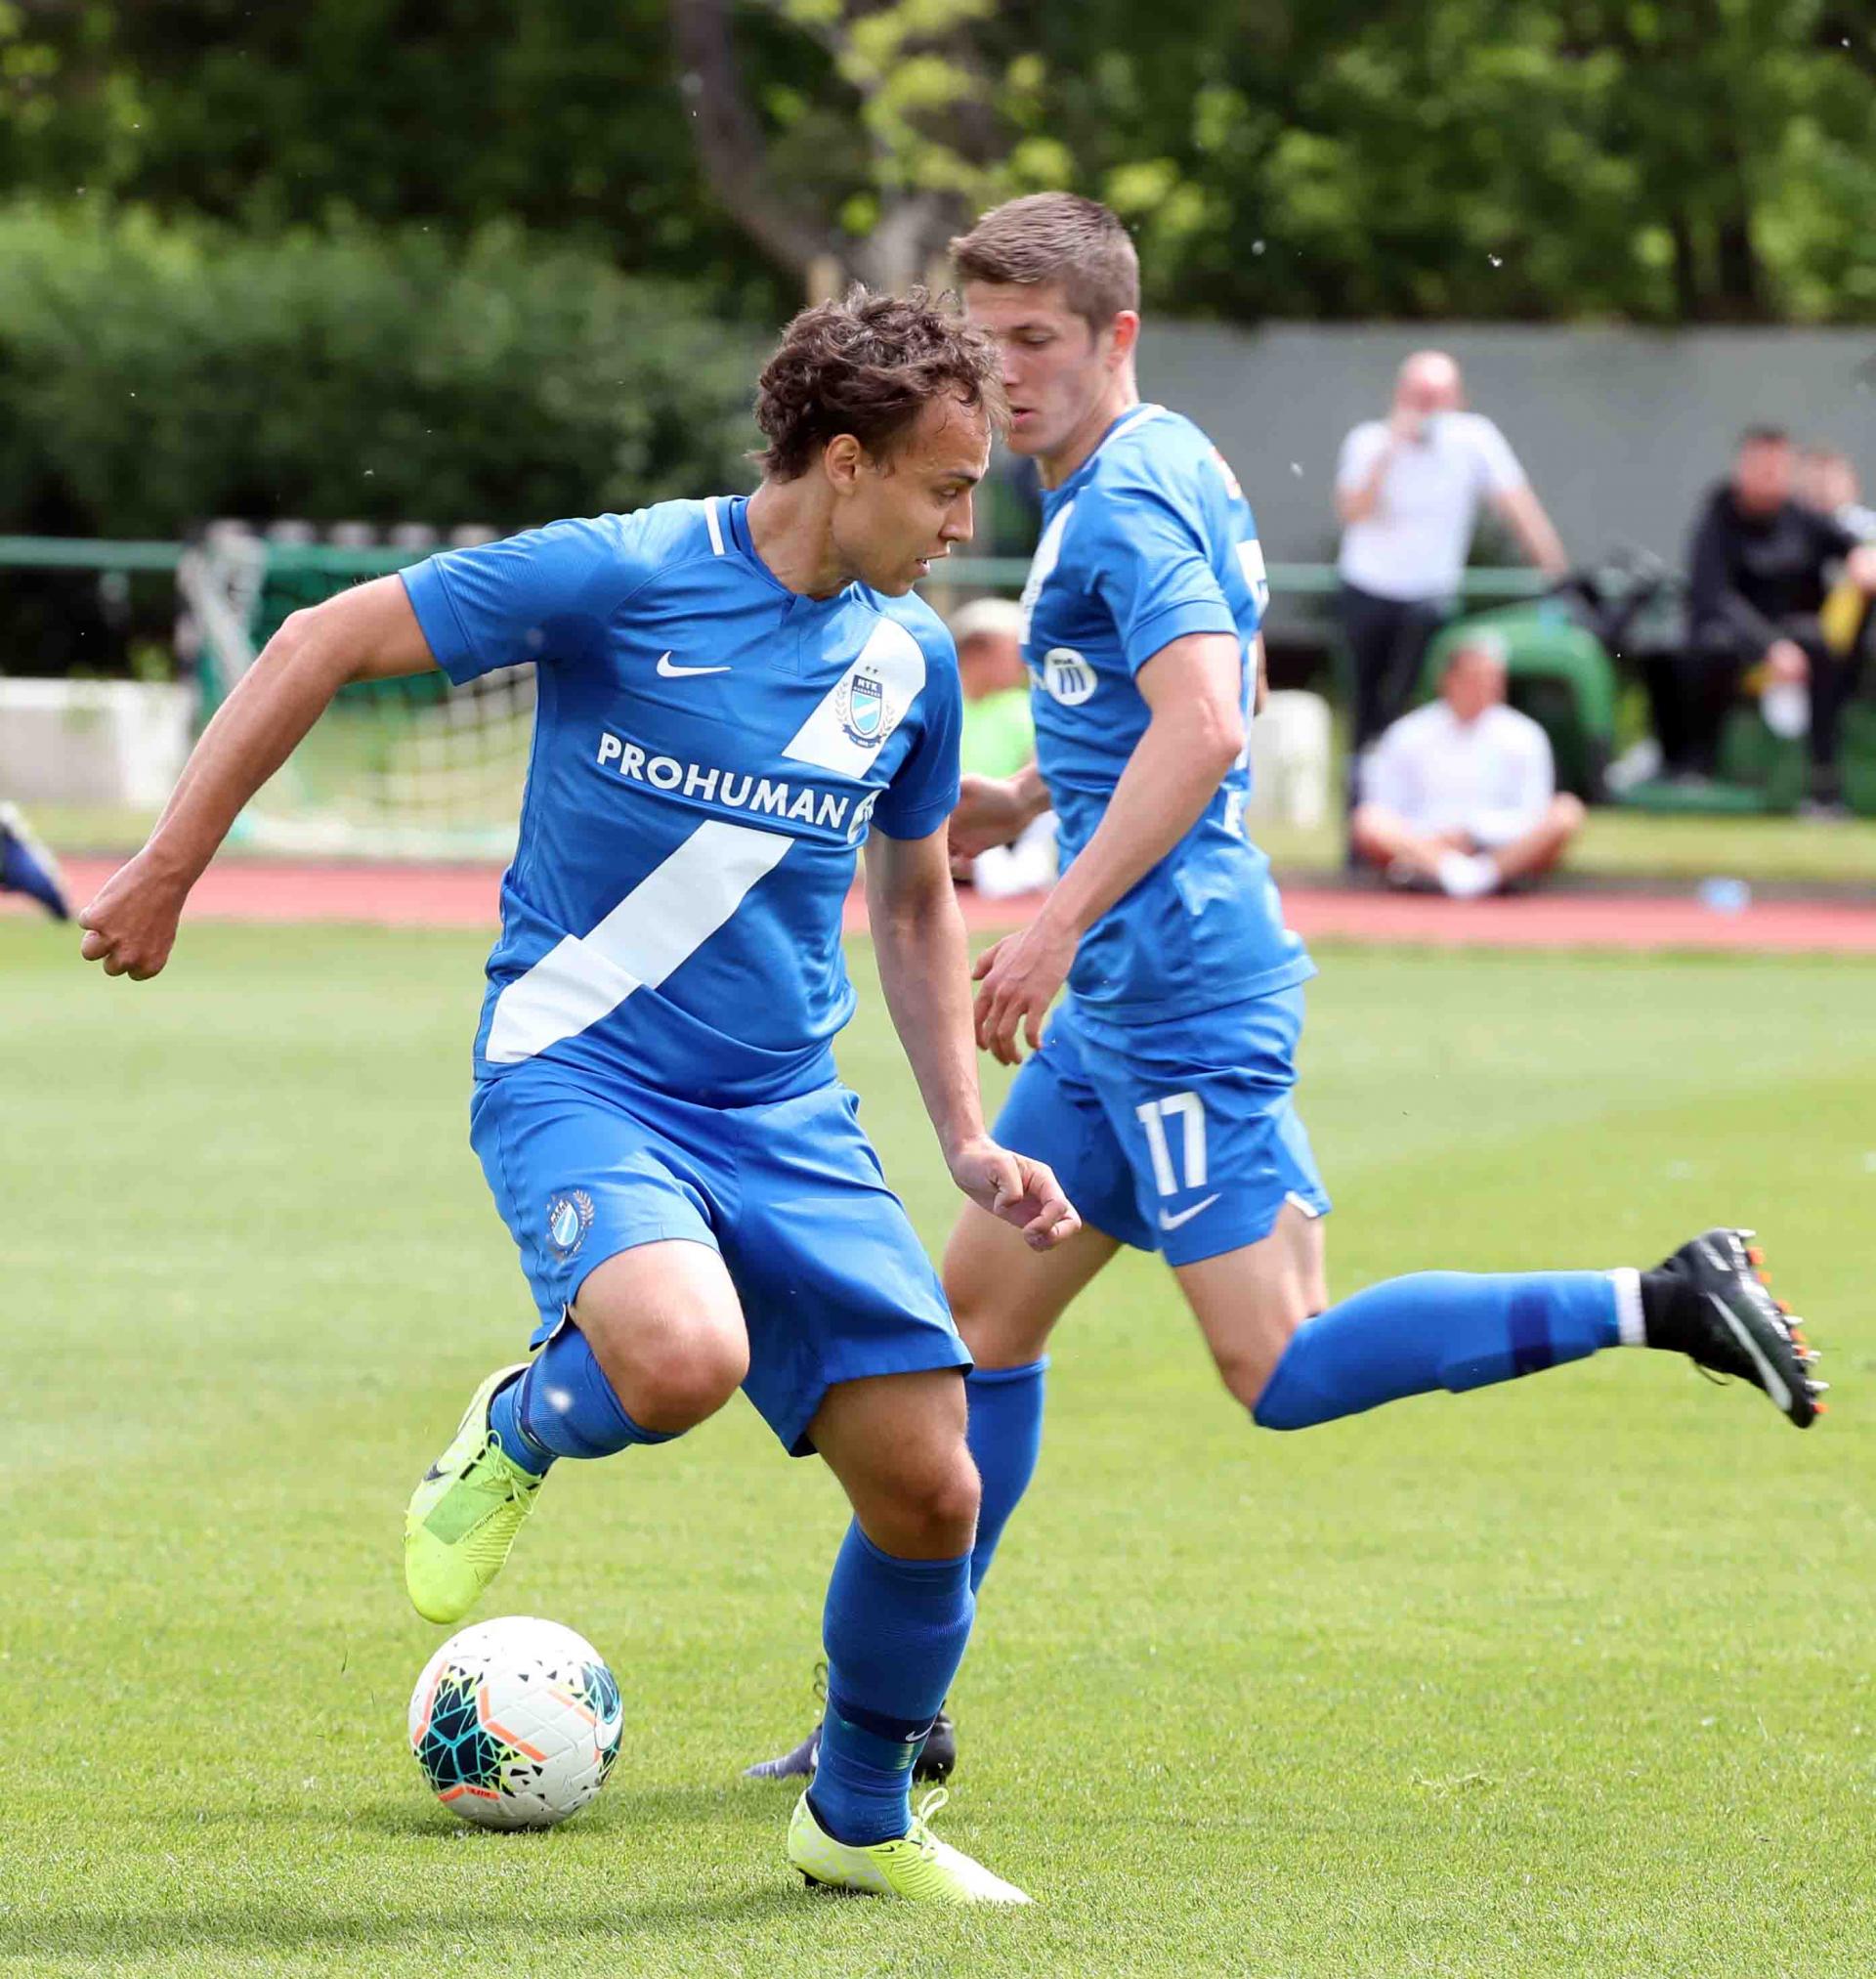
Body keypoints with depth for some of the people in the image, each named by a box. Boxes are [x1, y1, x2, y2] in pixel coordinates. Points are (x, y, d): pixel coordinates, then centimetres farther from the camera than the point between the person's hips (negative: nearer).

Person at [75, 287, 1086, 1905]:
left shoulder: (909, 659, 6)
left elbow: (915, 903, 23)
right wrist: (170, 869, -4)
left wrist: (969, 1139, 14)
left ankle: (862, 1822, 22)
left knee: (928, 1487, -3)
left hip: (786, 1116, 5)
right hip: (577, 1074, -5)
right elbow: (327, 642, -4)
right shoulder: (621, 580, -12)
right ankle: (521, 1431, 1)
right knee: (684, 1359, -35)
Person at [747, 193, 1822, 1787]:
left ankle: (1663, 1303, -13)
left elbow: (1202, 725, -27)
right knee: (985, 1303, 13)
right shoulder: (1167, 467, 17)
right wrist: (1025, 802, 23)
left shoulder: (1128, 499, -14)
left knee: (1283, 1371, -13)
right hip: (1126, 999, 10)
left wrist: (1060, 925, -27)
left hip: (1183, 993, -10)